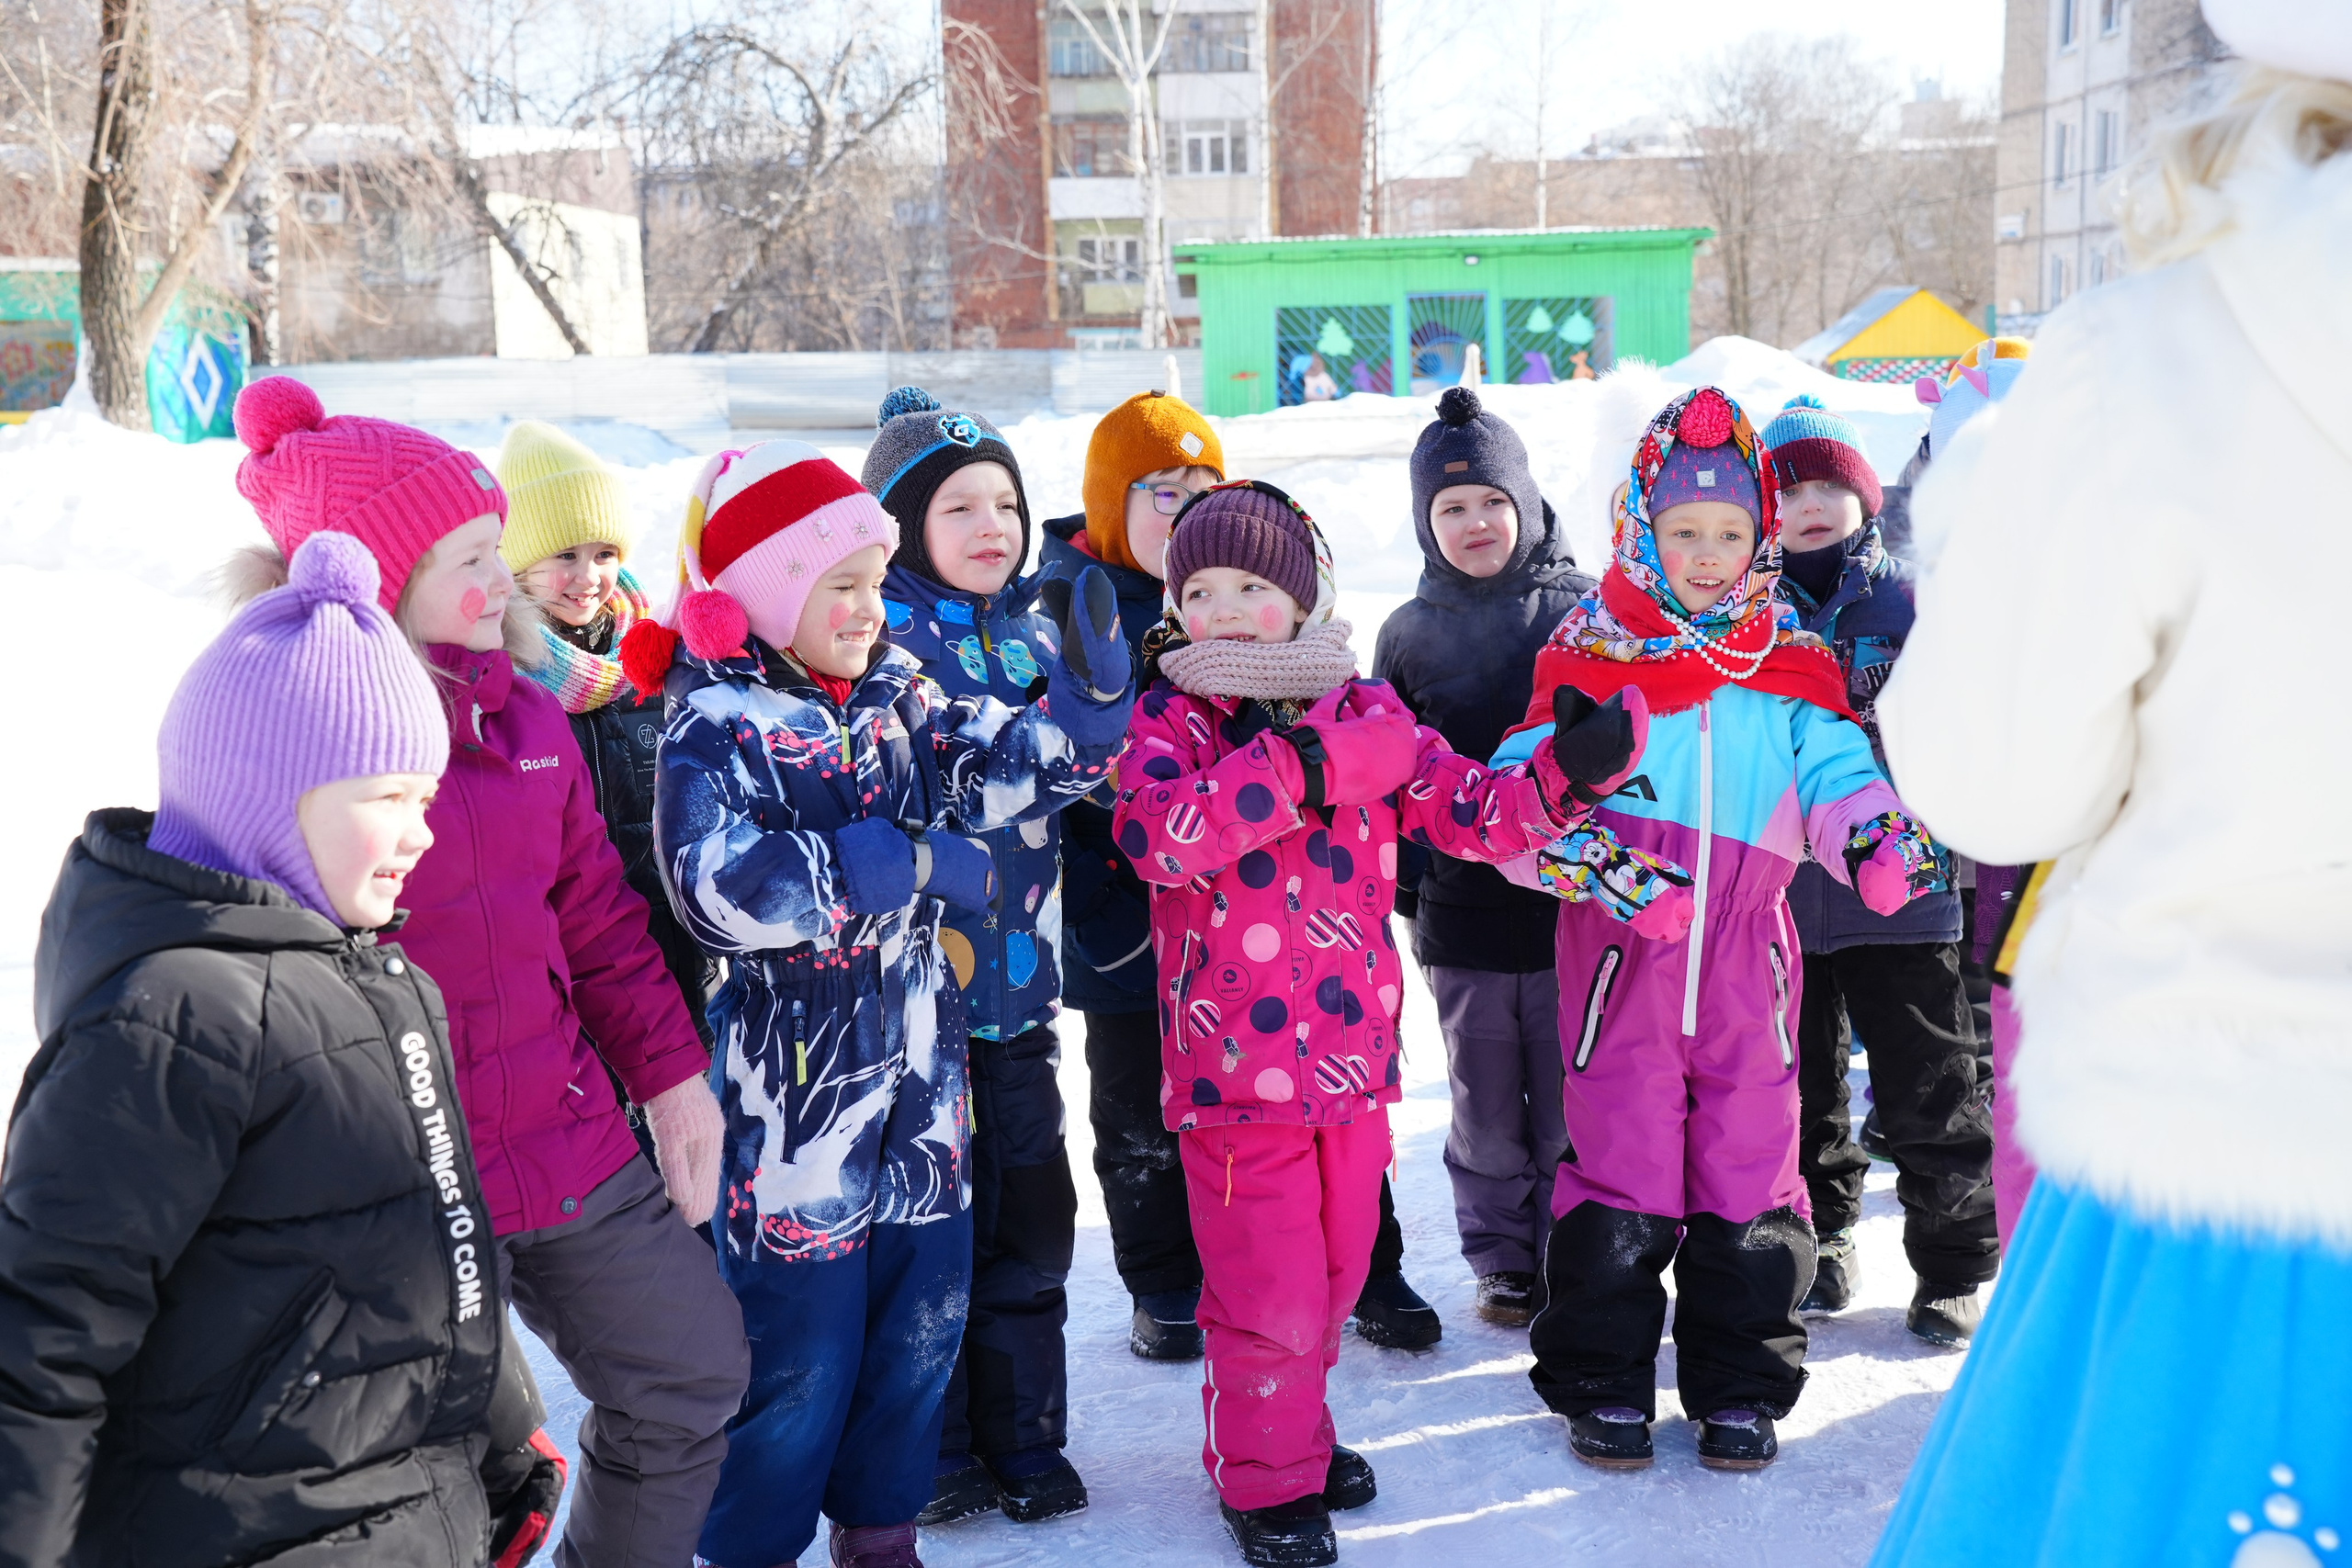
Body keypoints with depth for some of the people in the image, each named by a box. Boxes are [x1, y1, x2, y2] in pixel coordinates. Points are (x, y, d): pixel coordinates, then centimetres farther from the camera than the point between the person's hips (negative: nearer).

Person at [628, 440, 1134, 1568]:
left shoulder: (893, 690, 7)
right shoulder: (715, 723, -13)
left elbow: (994, 773, -2)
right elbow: (723, 887, -28)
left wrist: (1086, 703, -20)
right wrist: (916, 862, -25)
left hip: (918, 1074, 7)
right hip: (798, 1092, -6)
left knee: (921, 1324, 17)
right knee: (800, 1352, 3)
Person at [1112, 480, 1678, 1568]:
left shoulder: (1365, 711, 6)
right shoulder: (1171, 719, -4)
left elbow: (1471, 811, 1)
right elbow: (1155, 836, -24)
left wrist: (1564, 779, -17)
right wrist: (1293, 765, -27)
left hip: (1352, 1047, 4)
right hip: (1236, 1060, -4)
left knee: (1335, 1270, 18)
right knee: (1267, 1285, 0)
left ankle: (1295, 1429, 40)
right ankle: (1265, 1476, 21)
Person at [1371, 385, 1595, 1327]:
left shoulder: (1578, 612, 1)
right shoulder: (1409, 634, 6)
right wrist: (1406, 891, 5)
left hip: (1574, 901, -2)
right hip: (1461, 910, 2)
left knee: (1571, 1097, 5)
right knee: (1485, 1105, 11)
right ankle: (1502, 1262, 24)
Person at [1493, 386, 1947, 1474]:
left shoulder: (1791, 664, 8)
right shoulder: (1589, 652, 0)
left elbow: (1835, 775, 6)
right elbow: (1525, 780, -2)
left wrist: (1877, 838, -16)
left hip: (1746, 947, 3)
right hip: (1621, 945, -2)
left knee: (1749, 1168, 8)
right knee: (1619, 1161, 1)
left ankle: (1739, 1385, 23)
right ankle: (1603, 1382, 17)